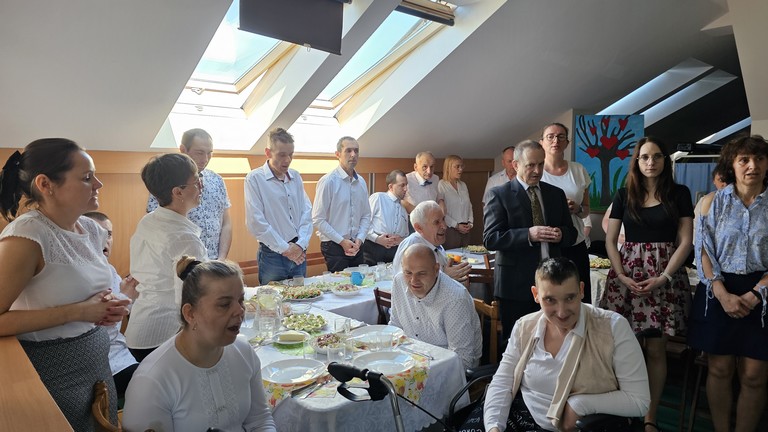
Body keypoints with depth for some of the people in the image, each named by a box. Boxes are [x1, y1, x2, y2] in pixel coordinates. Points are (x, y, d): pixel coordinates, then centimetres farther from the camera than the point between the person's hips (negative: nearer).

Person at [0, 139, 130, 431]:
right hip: (54, 371, -7)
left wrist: (104, 308, -2)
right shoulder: (26, 235, -21)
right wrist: (78, 312, -23)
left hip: (98, 361, 7)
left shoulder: (91, 229, 2)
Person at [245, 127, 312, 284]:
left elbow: (307, 212, 8)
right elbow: (255, 222, -12)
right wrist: (284, 248, -11)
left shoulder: (296, 177, 9)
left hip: (299, 253, 5)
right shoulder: (255, 178, -8)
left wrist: (301, 244, -6)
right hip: (272, 255, -5)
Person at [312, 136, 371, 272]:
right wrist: (342, 241, -12)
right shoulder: (328, 181, -11)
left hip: (356, 246, 6)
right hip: (334, 246, -6)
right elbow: (318, 220, -13)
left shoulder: (361, 182, 7)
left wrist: (359, 239, -3)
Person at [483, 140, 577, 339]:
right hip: (516, 284, -4)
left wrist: (561, 234, -8)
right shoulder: (500, 194, -3)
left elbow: (571, 233, 16)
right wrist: (528, 235, -23)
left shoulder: (556, 194, 13)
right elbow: (490, 238, -11)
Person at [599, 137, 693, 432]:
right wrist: (622, 277, -8)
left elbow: (686, 241, 0)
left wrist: (663, 277, -12)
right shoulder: (624, 195, 7)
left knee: (656, 349, 2)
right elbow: (610, 241, 5)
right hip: (626, 275, 1)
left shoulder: (679, 193, 4)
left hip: (665, 277, -1)